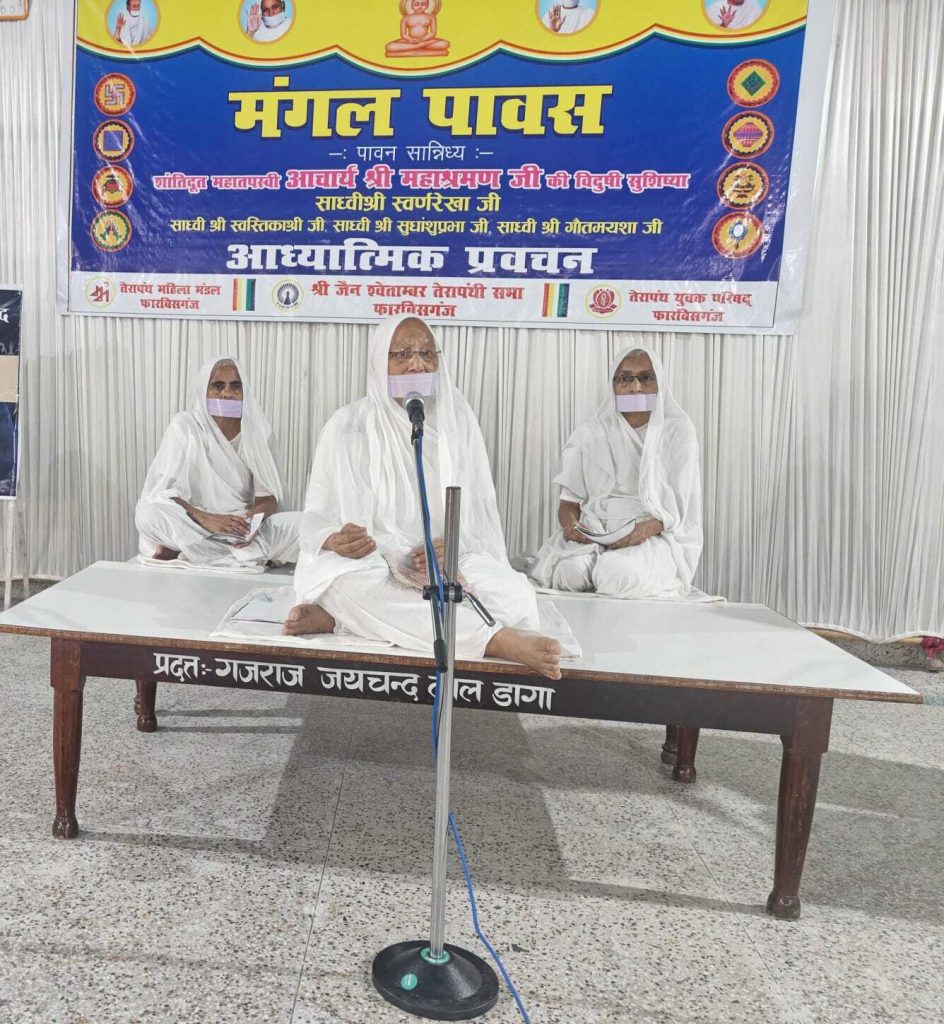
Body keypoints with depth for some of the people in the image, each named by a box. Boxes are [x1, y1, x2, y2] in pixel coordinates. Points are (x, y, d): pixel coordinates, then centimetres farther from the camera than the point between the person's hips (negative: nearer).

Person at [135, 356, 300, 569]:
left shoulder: (257, 430, 0)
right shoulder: (185, 426, -6)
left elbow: (269, 497, -3)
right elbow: (163, 492, -14)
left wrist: (255, 518, -27)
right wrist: (205, 518, -32)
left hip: (244, 527, 3)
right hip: (193, 526, -2)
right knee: (148, 514, -30)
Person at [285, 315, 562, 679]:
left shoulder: (458, 419, 6)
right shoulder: (349, 425, 0)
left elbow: (479, 513, 4)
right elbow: (319, 516, 1)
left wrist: (453, 546, -19)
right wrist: (337, 541, -24)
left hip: (447, 559, 3)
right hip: (365, 561, -2)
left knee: (517, 596, -26)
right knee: (357, 587, -37)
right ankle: (501, 641, -37)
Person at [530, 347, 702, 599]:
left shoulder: (678, 432, 5)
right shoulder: (590, 433, 8)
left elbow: (682, 504, 2)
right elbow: (569, 501, 7)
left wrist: (649, 527, -19)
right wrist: (569, 522, -17)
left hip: (653, 537, 0)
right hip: (593, 532, 1)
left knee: (622, 573, -34)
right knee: (572, 571, -33)